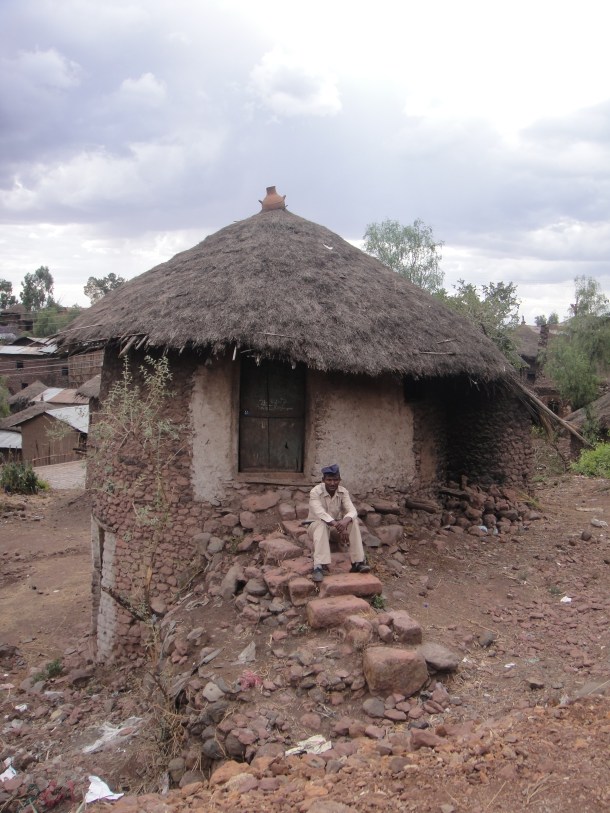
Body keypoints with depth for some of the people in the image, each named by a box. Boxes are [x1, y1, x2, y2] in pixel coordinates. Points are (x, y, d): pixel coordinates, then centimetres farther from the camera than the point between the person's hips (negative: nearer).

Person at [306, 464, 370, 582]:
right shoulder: (315, 492, -22)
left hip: (336, 525, 4)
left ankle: (358, 562, -24)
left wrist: (345, 521, -47)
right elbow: (320, 514, -36)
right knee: (322, 524, -38)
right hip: (315, 525, -3)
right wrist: (338, 526, -49)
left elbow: (352, 511, -23)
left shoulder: (343, 492, -10)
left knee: (353, 521, -23)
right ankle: (319, 567, -47)